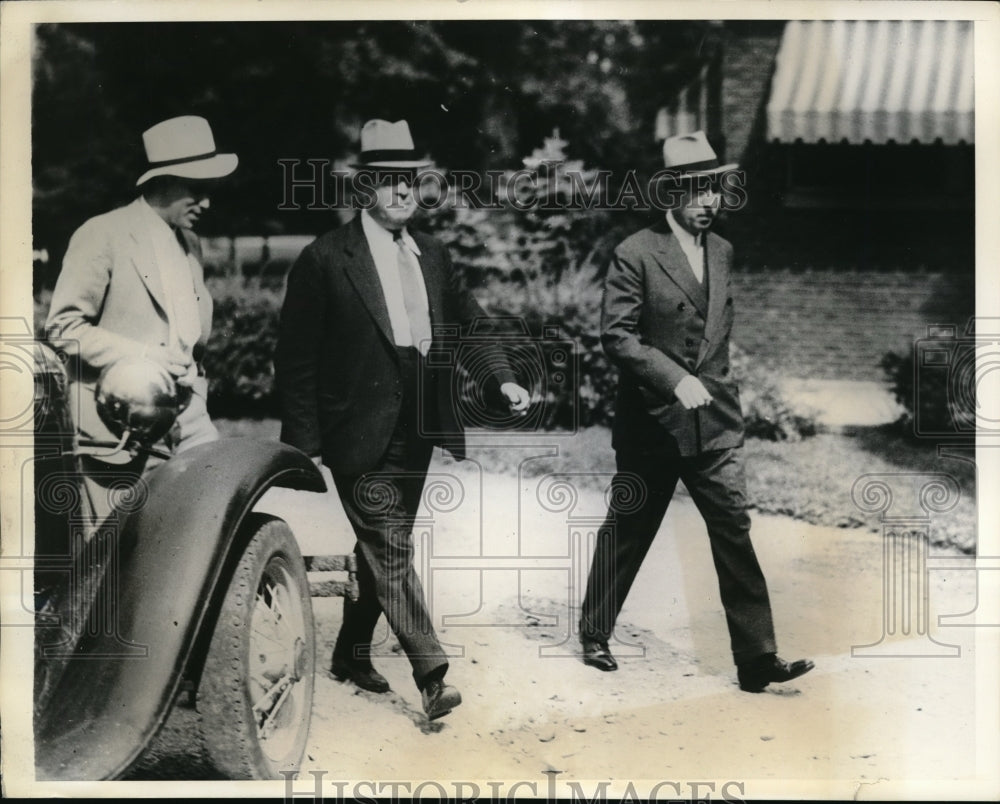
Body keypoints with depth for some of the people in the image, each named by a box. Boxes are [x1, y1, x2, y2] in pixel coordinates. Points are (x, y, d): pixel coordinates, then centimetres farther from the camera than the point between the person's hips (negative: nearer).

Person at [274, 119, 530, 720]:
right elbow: (296, 359, -8)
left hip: (417, 432, 6)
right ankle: (432, 674, -2)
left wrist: (504, 378, 0)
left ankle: (352, 652, 33)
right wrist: (305, 444, -11)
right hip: (361, 437, -6)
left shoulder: (433, 256, 10)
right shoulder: (326, 260, -9)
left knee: (382, 547, 16)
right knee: (391, 550, -5)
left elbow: (472, 322, 16)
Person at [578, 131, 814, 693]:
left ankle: (758, 658, 1)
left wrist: (718, 384, 14)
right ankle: (595, 636, 30)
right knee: (626, 535, 10)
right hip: (651, 423, -4)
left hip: (715, 423, 5)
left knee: (735, 531, -3)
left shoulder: (723, 252, 11)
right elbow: (617, 335, -14)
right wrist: (675, 379, -22)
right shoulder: (636, 254, -9)